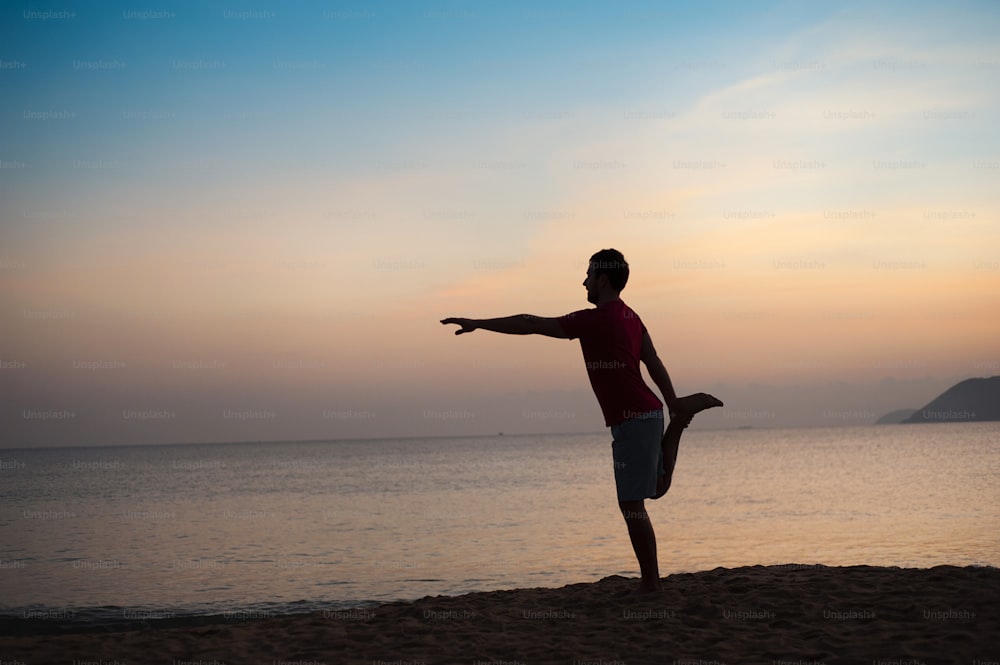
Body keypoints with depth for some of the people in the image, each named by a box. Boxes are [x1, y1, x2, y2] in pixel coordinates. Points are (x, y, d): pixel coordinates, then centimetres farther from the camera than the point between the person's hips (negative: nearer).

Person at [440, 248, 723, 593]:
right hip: (647, 413, 9)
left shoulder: (594, 320, -16)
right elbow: (655, 365, 13)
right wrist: (674, 407, 16)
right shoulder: (630, 317, 11)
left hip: (632, 421, -9)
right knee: (657, 487, 24)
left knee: (631, 503, -3)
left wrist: (477, 323, -7)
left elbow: (530, 324, -13)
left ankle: (650, 582, 2)